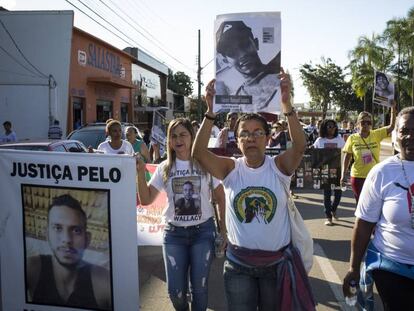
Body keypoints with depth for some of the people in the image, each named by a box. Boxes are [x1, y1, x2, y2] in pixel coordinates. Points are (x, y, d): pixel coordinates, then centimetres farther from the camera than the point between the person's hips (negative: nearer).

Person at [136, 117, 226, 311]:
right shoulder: (165, 168, 2)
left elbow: (221, 198, 2)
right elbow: (146, 200, -1)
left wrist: (224, 228, -4)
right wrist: (141, 173, -12)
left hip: (203, 231, -2)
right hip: (174, 233, 2)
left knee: (199, 287, 6)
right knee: (175, 290, 6)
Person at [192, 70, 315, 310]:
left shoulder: (279, 167, -8)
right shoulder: (231, 169, -7)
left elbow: (300, 146, -26)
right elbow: (199, 152, -21)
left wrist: (286, 104, -36)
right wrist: (211, 112, -32)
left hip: (277, 262, 0)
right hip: (239, 263, 0)